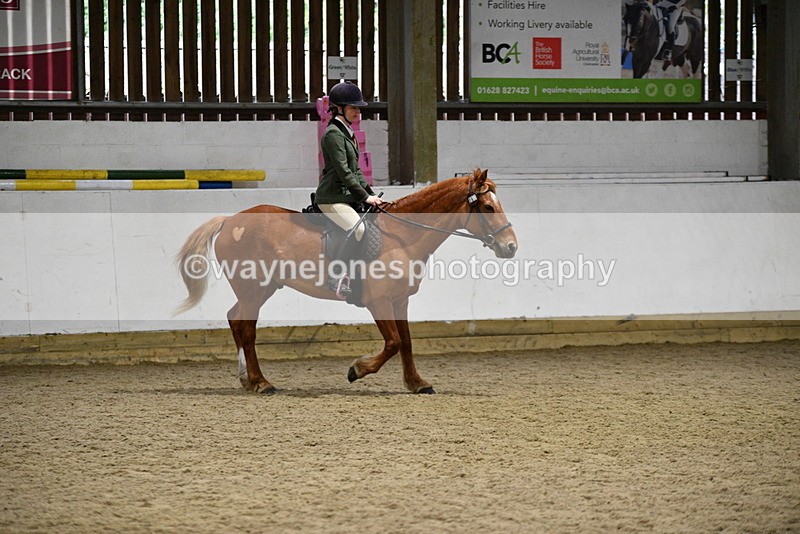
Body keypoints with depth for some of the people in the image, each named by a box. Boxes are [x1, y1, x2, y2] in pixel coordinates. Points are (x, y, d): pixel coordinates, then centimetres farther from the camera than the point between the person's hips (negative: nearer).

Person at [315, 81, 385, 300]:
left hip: (347, 196, 10)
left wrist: (370, 192, 11)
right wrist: (365, 197, -17)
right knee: (358, 228, -29)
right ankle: (336, 276, -24)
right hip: (332, 197, -10)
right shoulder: (334, 134, -13)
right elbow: (343, 172, -18)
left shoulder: (347, 133, 18)